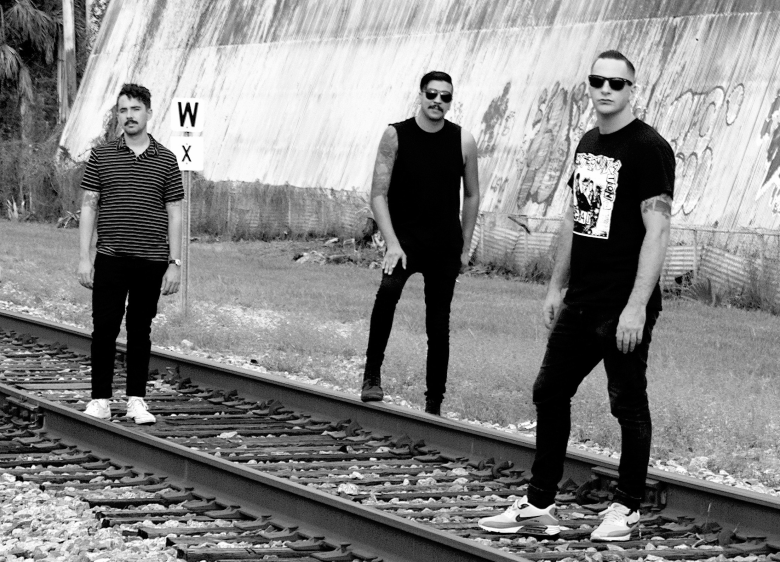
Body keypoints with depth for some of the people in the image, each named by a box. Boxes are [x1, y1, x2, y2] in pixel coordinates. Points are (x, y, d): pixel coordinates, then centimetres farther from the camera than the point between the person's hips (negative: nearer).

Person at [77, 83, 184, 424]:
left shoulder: (166, 160, 6)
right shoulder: (101, 157, 6)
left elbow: (174, 214, 6)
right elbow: (88, 207, 5)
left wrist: (175, 263, 0)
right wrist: (84, 258, -2)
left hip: (151, 261, 0)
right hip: (110, 259, 0)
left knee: (140, 330, 6)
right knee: (104, 328, -2)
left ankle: (137, 400, 13)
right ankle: (100, 399, 5)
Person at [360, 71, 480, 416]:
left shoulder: (463, 142, 1)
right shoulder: (395, 136, -5)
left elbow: (471, 196, 11)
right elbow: (378, 194, -7)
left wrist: (464, 248, 10)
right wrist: (392, 244, -17)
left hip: (445, 245, 3)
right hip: (405, 238, -3)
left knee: (438, 325, 5)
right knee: (388, 290, -32)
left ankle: (434, 405, 15)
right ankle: (372, 375, -23)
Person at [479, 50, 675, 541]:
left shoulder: (648, 148, -12)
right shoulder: (588, 143, 12)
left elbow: (657, 229, -17)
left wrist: (637, 306, -21)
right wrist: (557, 286, 18)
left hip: (624, 308, -8)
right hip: (580, 303, 8)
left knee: (629, 405, 2)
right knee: (550, 392, 10)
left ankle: (628, 508, 16)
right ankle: (539, 504, 19)